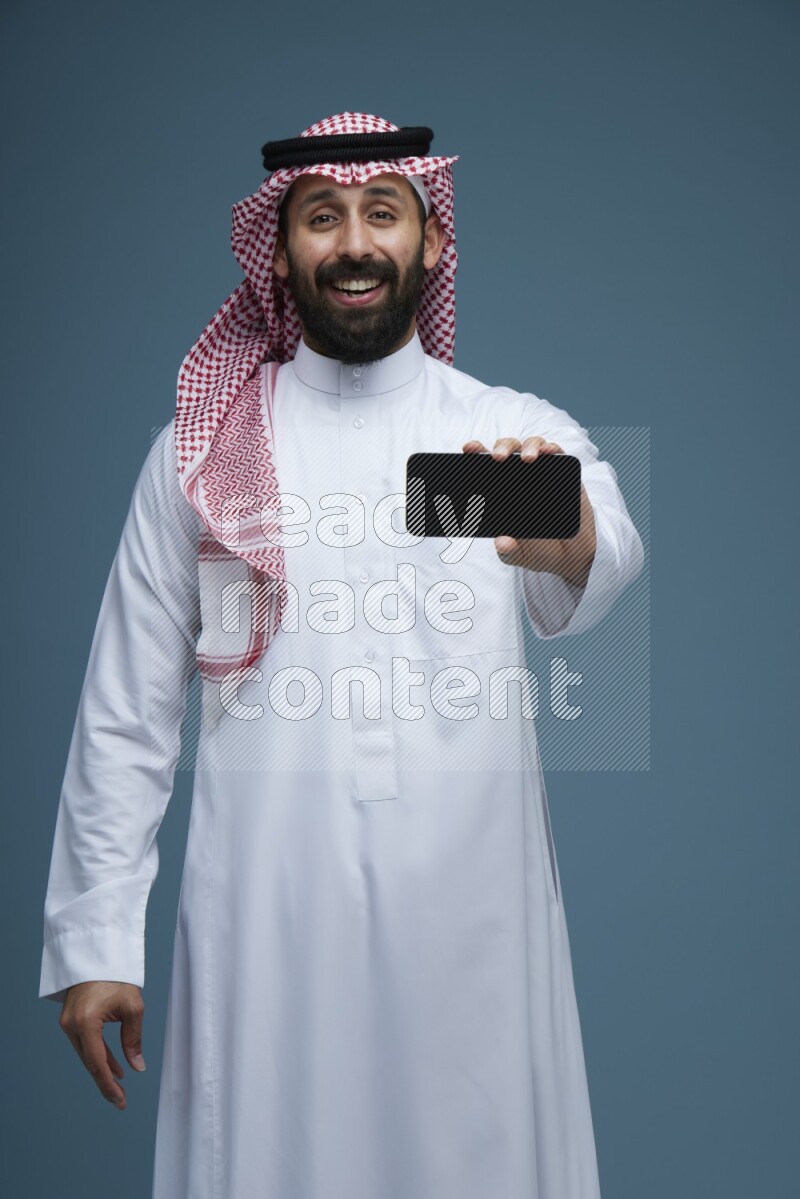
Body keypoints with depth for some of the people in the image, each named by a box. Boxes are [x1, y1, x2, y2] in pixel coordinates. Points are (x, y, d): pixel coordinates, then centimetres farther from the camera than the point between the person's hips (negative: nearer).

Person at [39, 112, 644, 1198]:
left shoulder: (526, 435, 4)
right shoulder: (199, 449, 6)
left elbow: (596, 579, -18)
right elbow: (127, 711, 6)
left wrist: (566, 537, -42)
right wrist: (94, 941, 0)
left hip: (470, 910, 0)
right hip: (264, 915, 0)